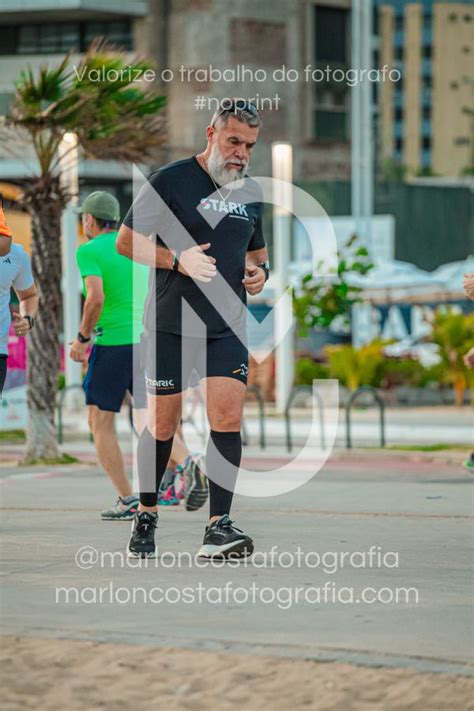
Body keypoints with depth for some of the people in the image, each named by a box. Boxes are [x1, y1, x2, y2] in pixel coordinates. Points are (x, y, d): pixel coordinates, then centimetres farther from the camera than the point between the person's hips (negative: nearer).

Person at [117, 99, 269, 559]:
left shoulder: (251, 193, 12)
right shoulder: (170, 181, -5)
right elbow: (126, 241, -4)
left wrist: (260, 272, 4)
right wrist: (177, 260, -18)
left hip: (227, 328, 3)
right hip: (169, 326, -3)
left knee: (227, 418, -12)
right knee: (162, 424, 3)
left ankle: (218, 527, -11)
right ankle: (145, 517, 23)